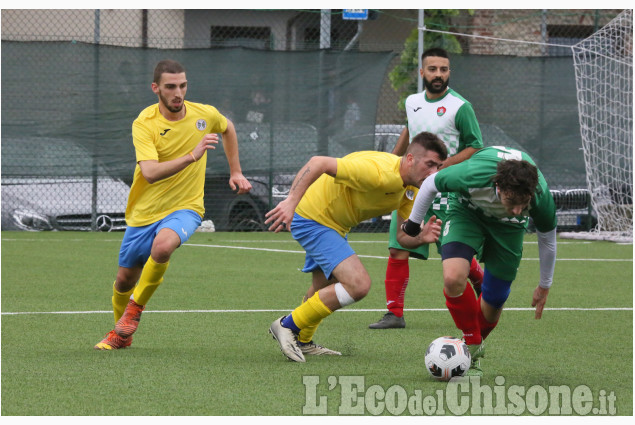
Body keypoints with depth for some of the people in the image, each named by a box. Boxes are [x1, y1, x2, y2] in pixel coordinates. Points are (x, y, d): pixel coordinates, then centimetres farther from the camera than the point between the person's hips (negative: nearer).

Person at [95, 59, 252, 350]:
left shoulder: (205, 115, -5)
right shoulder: (144, 124, -16)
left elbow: (227, 128, 21)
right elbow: (150, 173, -31)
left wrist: (235, 172, 19)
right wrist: (192, 156, -41)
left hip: (184, 208, 0)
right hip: (144, 213, 0)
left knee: (163, 245, -34)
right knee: (125, 280, 10)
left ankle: (136, 306, -9)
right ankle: (120, 334, 42)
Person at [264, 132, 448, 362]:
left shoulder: (411, 188, -4)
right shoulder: (378, 172, -33)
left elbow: (403, 237, 0)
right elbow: (318, 163, -36)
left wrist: (422, 237, -23)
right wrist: (291, 202, -44)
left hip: (334, 225, 10)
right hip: (312, 217, -10)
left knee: (325, 288, 28)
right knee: (358, 284, -20)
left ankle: (302, 341, 52)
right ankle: (288, 325, -7)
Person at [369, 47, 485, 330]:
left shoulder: (460, 107, -10)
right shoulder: (412, 102, 8)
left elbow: (476, 147, -9)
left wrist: (439, 167, -18)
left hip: (447, 190, -5)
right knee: (398, 250, -4)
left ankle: (483, 285, 29)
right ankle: (394, 314, 1)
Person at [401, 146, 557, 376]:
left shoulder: (540, 197, -35)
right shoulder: (472, 175, -42)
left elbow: (547, 236, -11)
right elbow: (430, 184, -18)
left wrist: (544, 286, 3)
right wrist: (413, 223, -2)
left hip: (508, 227, 2)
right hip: (467, 211, -2)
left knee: (493, 302, 0)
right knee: (453, 278, -27)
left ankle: (473, 349, 32)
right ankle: (472, 345, -5)